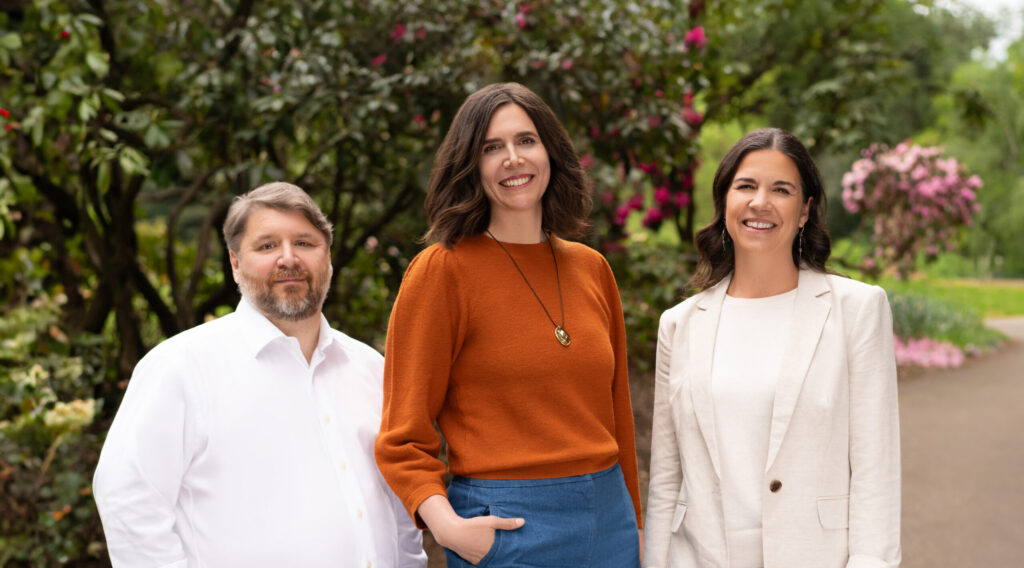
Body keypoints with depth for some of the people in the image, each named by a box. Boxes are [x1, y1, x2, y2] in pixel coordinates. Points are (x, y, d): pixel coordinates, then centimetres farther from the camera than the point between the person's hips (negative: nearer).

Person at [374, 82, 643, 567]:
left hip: (609, 523, 5)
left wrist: (634, 523, 13)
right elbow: (403, 438, -7)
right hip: (506, 528, -5)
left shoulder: (592, 269, 7)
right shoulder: (441, 271, -8)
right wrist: (443, 521, -22)